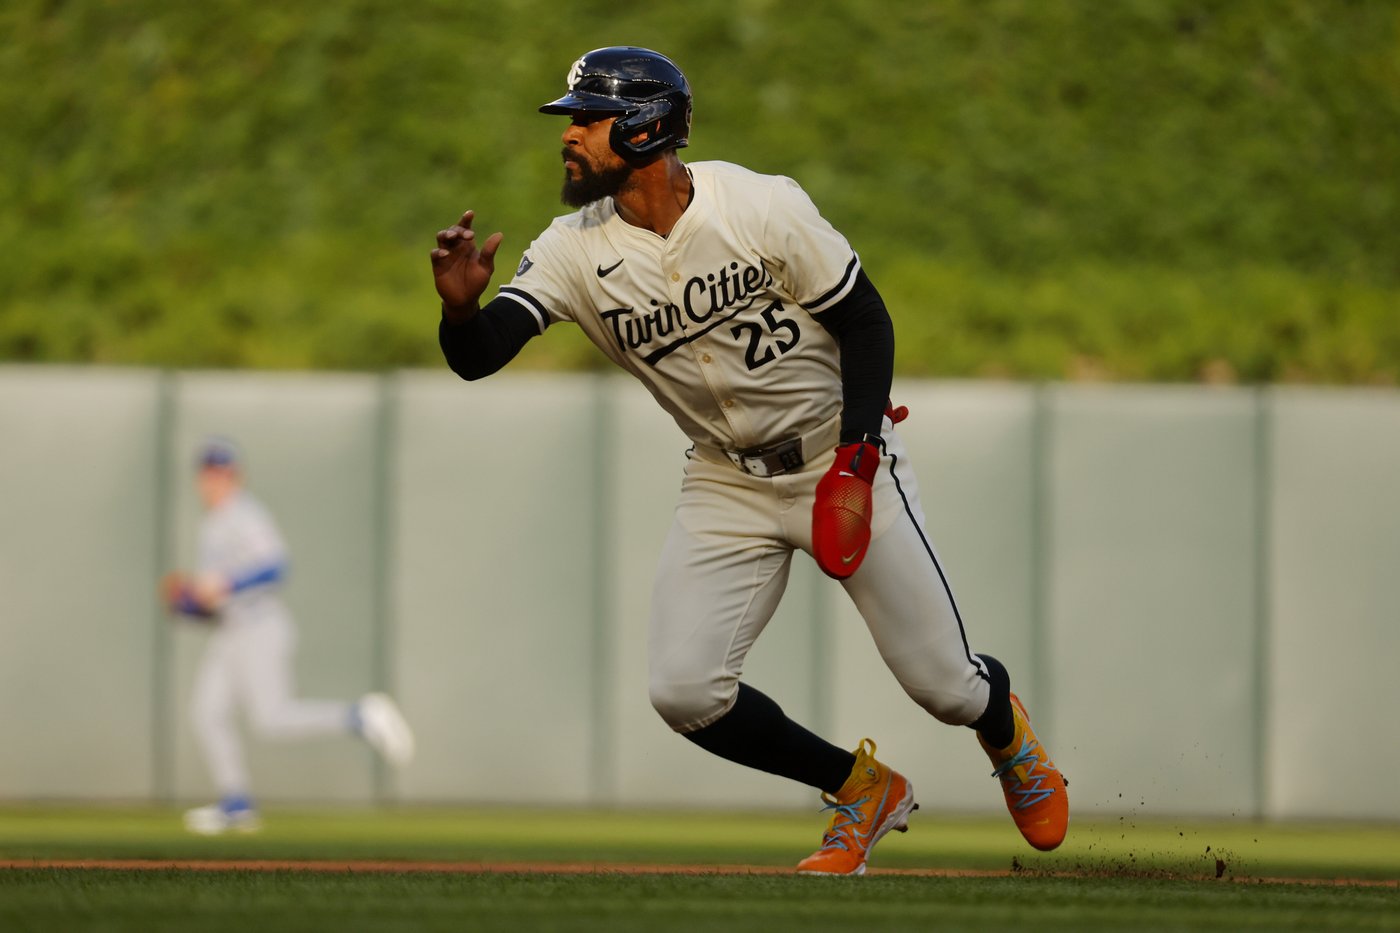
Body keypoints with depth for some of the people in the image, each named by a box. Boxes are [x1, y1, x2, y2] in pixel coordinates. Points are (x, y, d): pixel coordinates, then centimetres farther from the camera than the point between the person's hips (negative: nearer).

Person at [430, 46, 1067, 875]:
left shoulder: (763, 208, -20)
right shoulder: (575, 253, -11)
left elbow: (866, 321, -12)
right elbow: (476, 357, -18)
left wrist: (855, 467, -20)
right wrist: (460, 306, -42)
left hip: (844, 459, -3)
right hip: (728, 486, 4)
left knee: (944, 684, -2)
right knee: (685, 691, -12)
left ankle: (1004, 723, 38)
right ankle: (860, 788, 12)